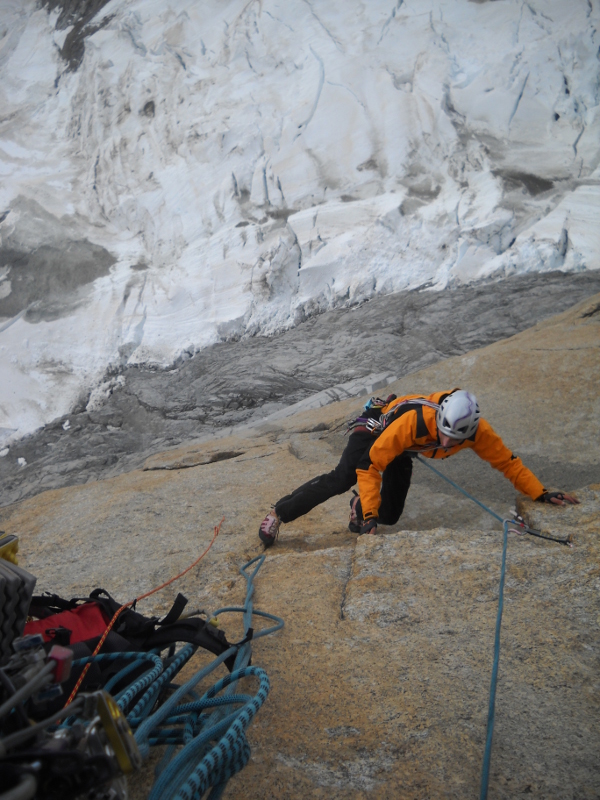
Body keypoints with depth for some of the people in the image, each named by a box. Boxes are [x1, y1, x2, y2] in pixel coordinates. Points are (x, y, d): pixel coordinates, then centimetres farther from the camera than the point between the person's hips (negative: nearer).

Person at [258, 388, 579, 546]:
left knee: (389, 516, -1)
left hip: (402, 451, 6)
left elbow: (507, 461, -12)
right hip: (377, 427, -5)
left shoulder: (477, 432, -29)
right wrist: (369, 515, -39)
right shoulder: (413, 421, -44)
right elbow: (370, 464, -39)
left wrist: (540, 494, -11)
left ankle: (359, 506, 32)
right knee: (342, 479, -26)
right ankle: (278, 514, -16)